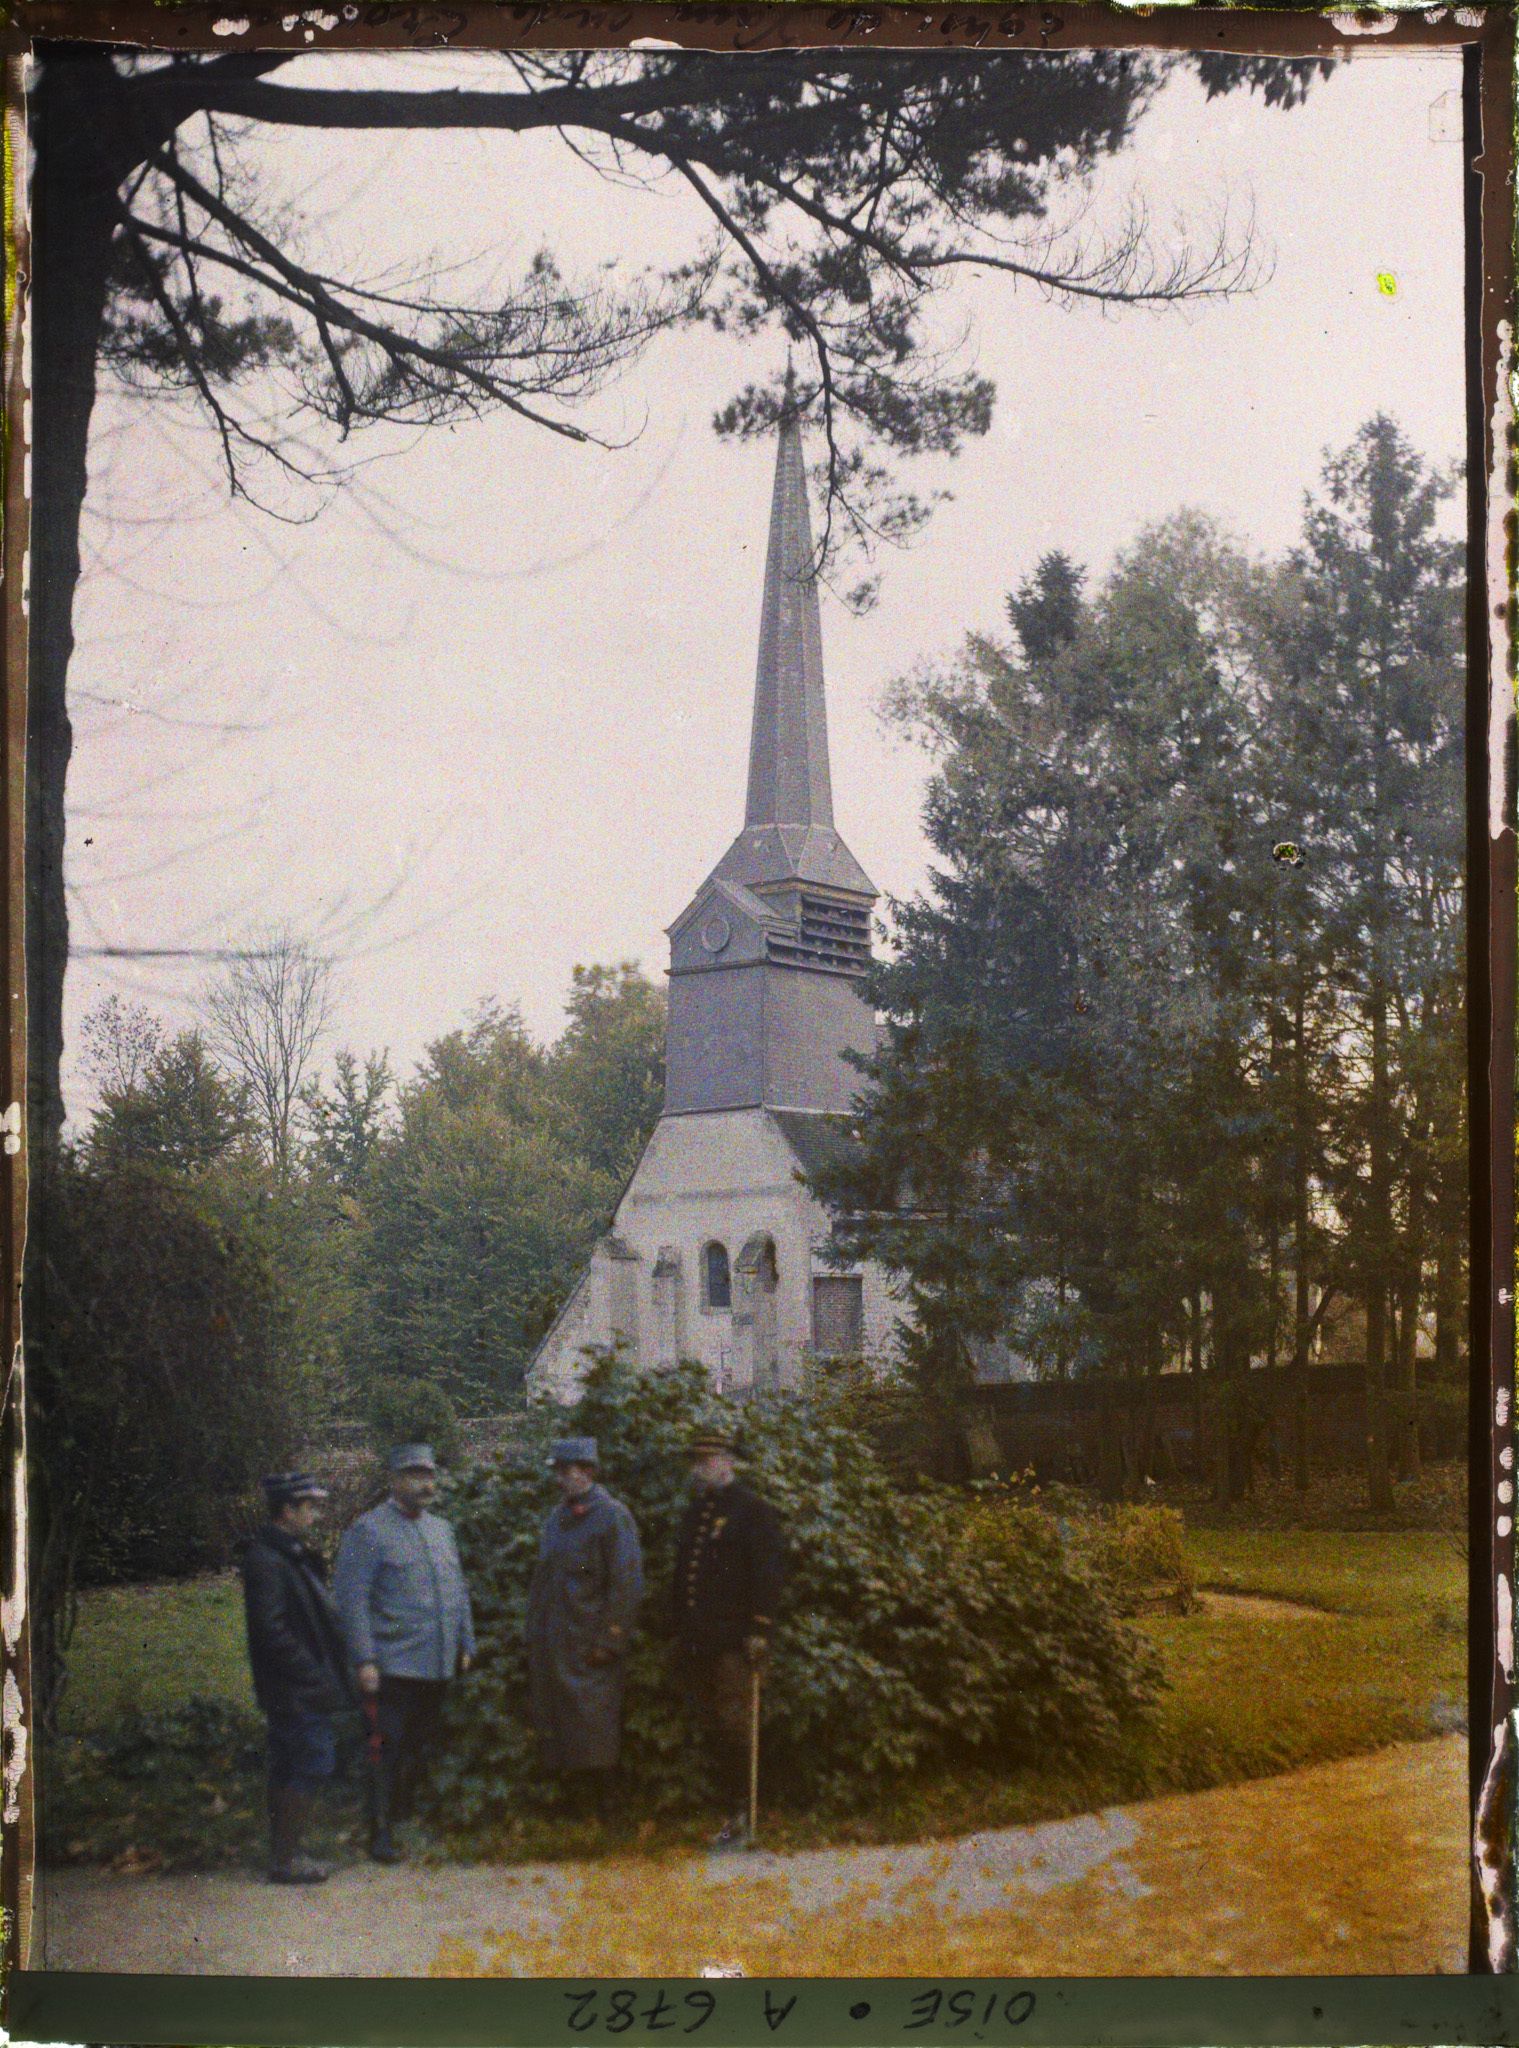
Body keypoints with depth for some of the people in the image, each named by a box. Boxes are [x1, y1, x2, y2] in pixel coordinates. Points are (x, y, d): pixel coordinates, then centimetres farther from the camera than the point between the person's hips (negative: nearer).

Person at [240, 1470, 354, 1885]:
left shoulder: (291, 1554, 15)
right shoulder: (265, 1559, -17)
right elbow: (270, 1628, -22)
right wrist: (312, 1675, -20)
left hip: (291, 1690, 10)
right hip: (297, 1690, -10)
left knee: (287, 1769, 14)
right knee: (311, 1764, -8)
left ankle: (282, 1855, 20)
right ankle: (286, 1859, -3)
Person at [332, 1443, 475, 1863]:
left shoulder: (441, 1529, 15)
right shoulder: (369, 1531, -8)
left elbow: (457, 1590, 21)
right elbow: (352, 1598, -12)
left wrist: (465, 1645, 16)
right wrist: (364, 1659, -16)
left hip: (437, 1668, 7)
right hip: (394, 1667, -7)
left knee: (421, 1748, 14)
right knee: (388, 1749, -6)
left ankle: (407, 1814, 27)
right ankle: (381, 1832, 1)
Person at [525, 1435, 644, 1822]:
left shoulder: (612, 1517, -7)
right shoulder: (556, 1518, 16)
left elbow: (627, 1585, -11)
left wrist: (608, 1641, -15)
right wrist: (533, 1636, 13)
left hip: (588, 1647, -7)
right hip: (549, 1647, 7)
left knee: (592, 1741, -5)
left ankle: (600, 1813, 4)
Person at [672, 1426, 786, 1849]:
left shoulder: (753, 1511, -5)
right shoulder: (695, 1512, 18)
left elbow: (769, 1572, -10)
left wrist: (759, 1630, -16)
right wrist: (680, 1631, 18)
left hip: (733, 1642, -7)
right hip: (696, 1641, 7)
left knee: (731, 1725, -8)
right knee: (710, 1730, 8)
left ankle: (741, 1817, -2)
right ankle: (730, 1813, 15)